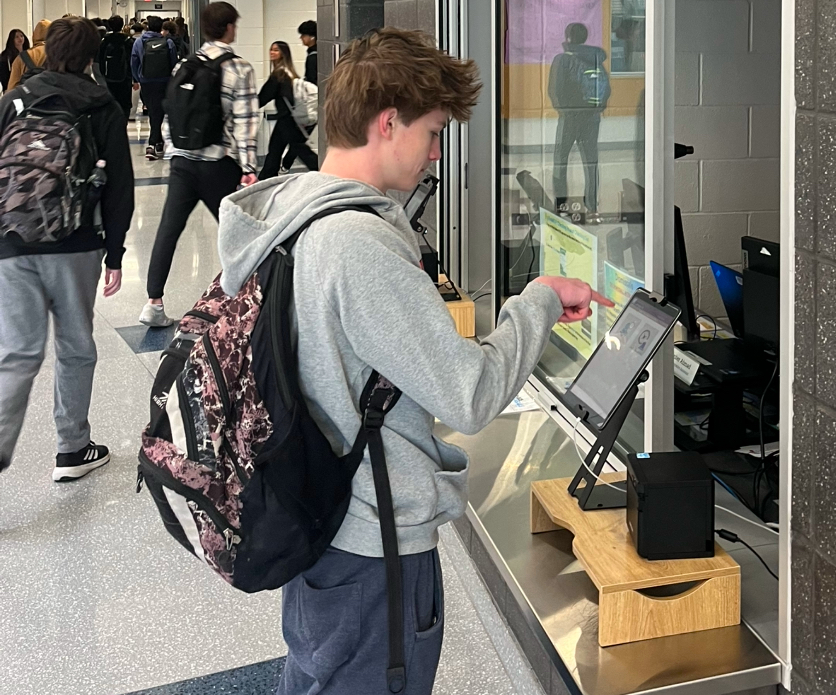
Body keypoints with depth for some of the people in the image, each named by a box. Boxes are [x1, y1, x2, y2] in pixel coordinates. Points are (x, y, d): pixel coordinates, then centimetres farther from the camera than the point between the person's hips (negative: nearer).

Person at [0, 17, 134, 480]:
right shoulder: (103, 109, 3)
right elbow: (119, 186, 1)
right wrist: (114, 254, 7)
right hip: (76, 248, -1)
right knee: (75, 349, 12)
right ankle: (73, 451, 21)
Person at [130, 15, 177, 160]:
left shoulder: (139, 43, -3)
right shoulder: (169, 43, -7)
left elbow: (134, 64, 3)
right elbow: (174, 64, -1)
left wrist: (137, 80, 15)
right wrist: (173, 81, 13)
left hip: (146, 83, 2)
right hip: (163, 83, -2)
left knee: (152, 112, 17)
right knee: (158, 113, 2)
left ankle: (157, 143, 25)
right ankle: (152, 144, -9)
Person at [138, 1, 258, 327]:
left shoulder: (184, 67, 9)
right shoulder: (240, 69, -4)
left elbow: (170, 115, 11)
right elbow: (245, 122, -8)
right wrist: (248, 168, -8)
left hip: (182, 160, 4)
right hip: (219, 164, -4)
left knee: (168, 230, 4)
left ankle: (153, 304, 2)